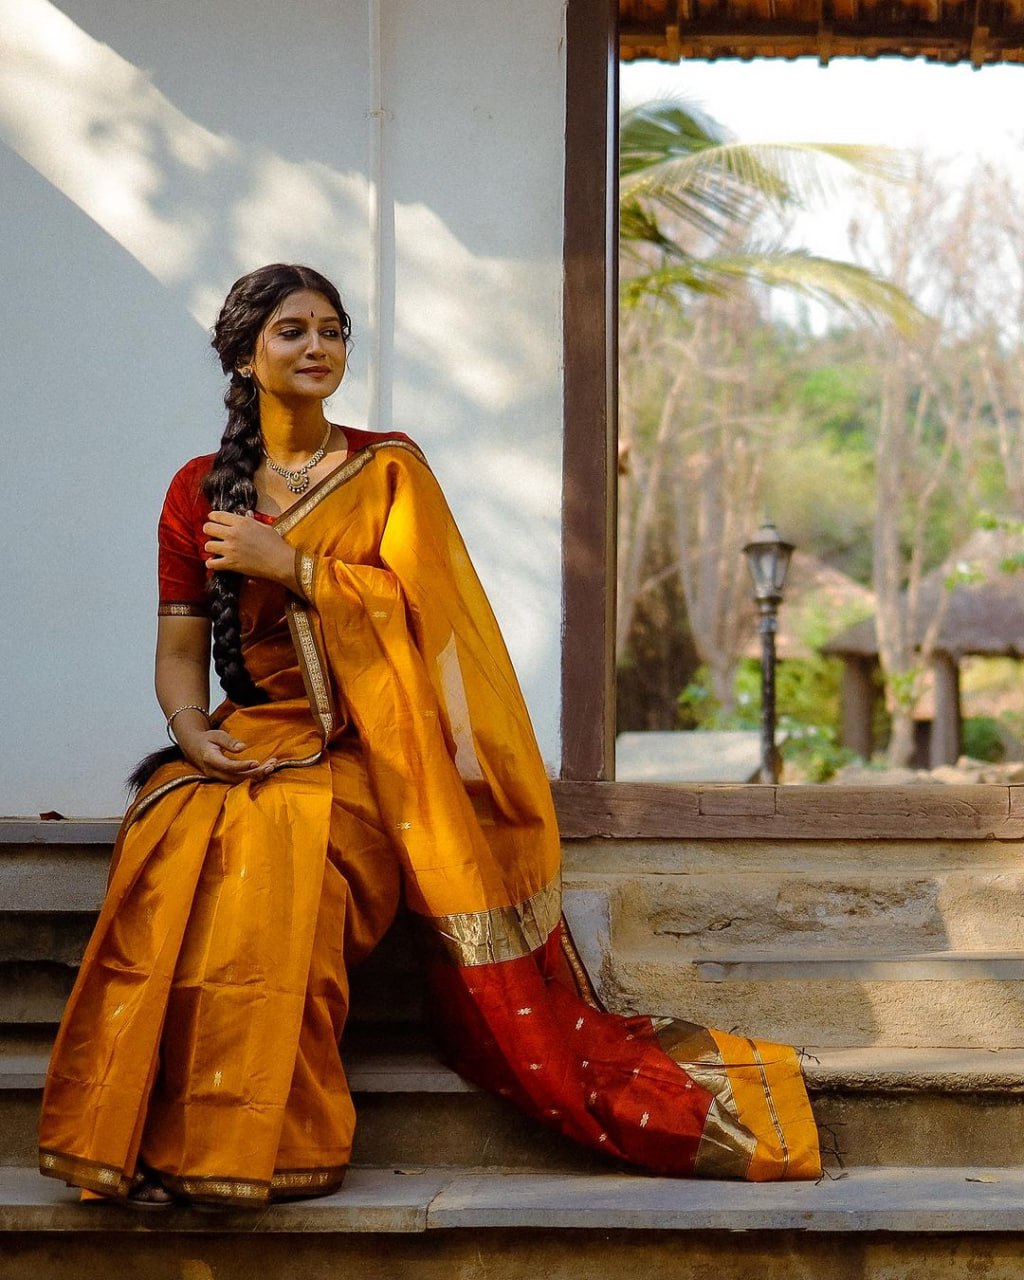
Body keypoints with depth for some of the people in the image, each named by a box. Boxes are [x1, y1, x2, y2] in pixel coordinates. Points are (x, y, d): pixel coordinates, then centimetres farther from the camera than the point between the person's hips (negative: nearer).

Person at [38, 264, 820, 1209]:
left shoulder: (387, 467, 9)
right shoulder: (201, 489, 14)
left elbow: (415, 603, -5)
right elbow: (179, 646, 10)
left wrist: (286, 563, -9)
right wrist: (193, 730, -9)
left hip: (365, 749, -1)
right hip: (253, 735, 1)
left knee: (275, 833, -32)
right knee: (176, 835, -30)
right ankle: (154, 1134, -25)